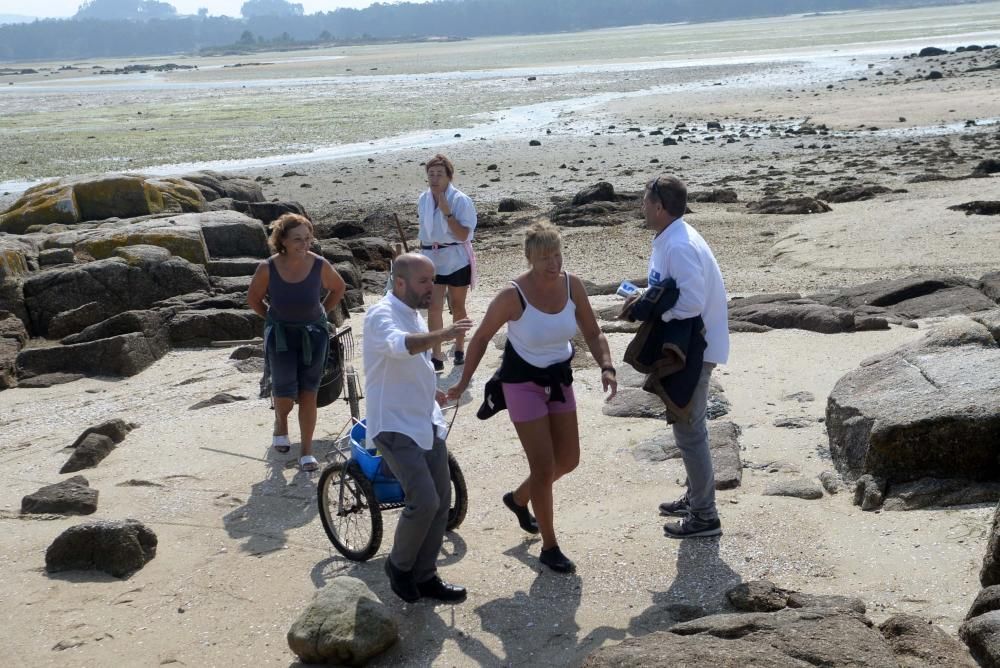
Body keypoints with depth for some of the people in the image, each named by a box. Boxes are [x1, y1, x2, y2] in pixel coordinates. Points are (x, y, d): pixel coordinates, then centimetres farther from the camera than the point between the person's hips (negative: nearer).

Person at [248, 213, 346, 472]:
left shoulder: (320, 266, -16)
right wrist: (273, 319, 3)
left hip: (313, 335, 1)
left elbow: (338, 288, 6)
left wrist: (320, 314, 4)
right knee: (285, 393, -3)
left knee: (308, 393, 1)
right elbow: (254, 298, 2)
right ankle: (280, 424, 33)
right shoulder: (268, 269, -17)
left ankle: (307, 452, 12)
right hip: (280, 335, 0)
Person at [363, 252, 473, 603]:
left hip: (427, 423, 9)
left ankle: (424, 576, 21)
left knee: (441, 501, 8)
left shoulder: (414, 315, 12)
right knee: (424, 501, -16)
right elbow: (400, 345, -41)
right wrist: (441, 335, -54)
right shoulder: (381, 315, -16)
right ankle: (399, 565, 9)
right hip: (395, 426, -9)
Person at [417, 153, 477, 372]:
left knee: (457, 307, 11)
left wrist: (447, 212, -25)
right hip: (431, 260, 3)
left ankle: (459, 349, 30)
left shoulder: (461, 200, -12)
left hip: (457, 261, -3)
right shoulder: (423, 200, 4)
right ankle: (436, 357, -8)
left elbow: (463, 234, -19)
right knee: (434, 307, -8)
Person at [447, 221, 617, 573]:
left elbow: (593, 334, -3)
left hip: (559, 379, 6)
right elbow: (481, 337, -11)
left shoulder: (572, 285, -11)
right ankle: (549, 547, 14)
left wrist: (606, 367, -20)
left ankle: (518, 498, 42)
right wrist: (464, 382, -7)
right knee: (544, 467, -4)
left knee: (569, 460, 14)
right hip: (523, 383, -6)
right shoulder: (513, 295, -24)